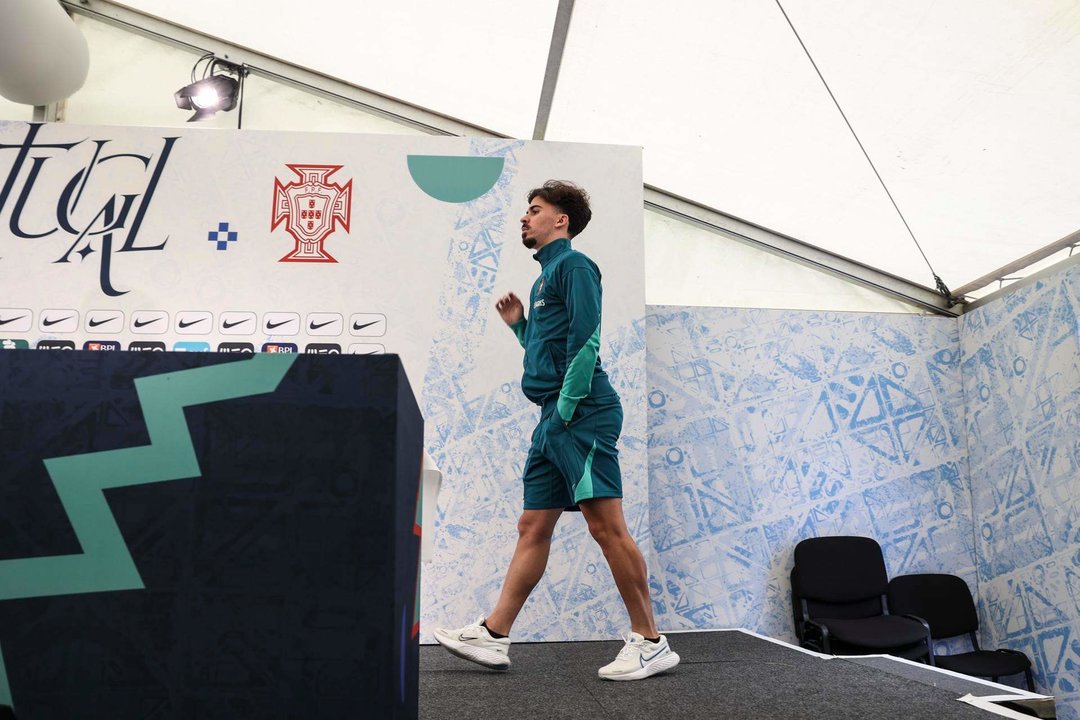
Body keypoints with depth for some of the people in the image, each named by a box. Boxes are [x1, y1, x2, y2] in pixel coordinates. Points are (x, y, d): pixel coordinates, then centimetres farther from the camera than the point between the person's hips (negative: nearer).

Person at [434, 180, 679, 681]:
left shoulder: (573, 265, -3)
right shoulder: (544, 278, 25)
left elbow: (585, 341, -15)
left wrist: (565, 408, -18)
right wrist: (517, 324, 17)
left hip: (580, 415, -10)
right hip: (554, 419, 10)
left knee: (605, 525, -10)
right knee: (533, 527, 10)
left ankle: (650, 643, -1)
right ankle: (493, 635, 15)